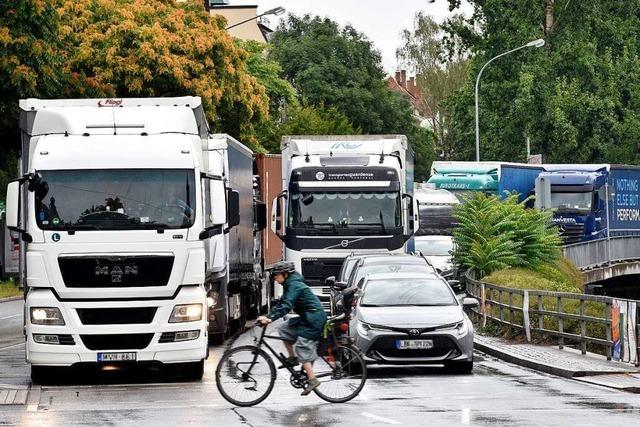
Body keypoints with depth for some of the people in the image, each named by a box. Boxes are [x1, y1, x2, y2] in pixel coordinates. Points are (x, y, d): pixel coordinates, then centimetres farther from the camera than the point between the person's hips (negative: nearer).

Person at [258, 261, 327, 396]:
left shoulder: (294, 286, -18)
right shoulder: (291, 285, 13)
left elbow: (286, 306, -29)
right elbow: (282, 303, 19)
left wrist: (270, 318, -35)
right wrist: (268, 316, 11)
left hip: (314, 319, -10)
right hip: (307, 318, 10)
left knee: (302, 348, -13)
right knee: (284, 330, 8)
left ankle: (312, 380, -15)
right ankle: (292, 358, 15)